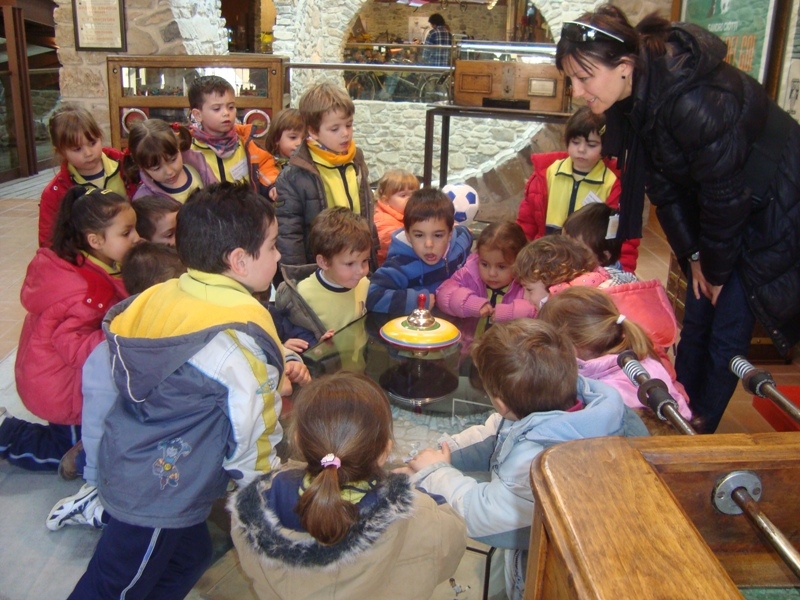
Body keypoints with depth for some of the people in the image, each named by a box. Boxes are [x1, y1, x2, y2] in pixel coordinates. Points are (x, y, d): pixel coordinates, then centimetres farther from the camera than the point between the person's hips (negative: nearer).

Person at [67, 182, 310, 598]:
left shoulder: (163, 296, -2)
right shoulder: (241, 335, -26)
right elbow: (252, 433, -20)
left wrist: (273, 374, 3)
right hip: (161, 492, -8)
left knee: (189, 556, 24)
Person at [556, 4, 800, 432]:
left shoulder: (695, 101, -36)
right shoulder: (631, 96, -10)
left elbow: (726, 196, -26)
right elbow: (662, 183, -1)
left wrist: (716, 270, -12)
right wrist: (693, 256, 0)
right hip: (716, 204, 8)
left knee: (727, 333, -1)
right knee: (694, 325, 12)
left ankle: (699, 431, 16)